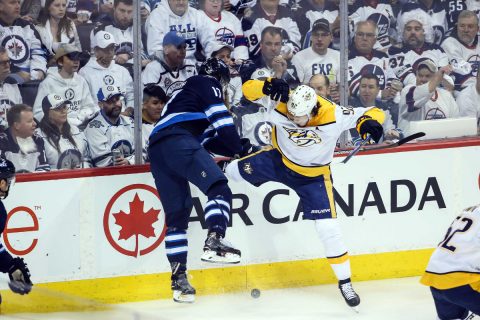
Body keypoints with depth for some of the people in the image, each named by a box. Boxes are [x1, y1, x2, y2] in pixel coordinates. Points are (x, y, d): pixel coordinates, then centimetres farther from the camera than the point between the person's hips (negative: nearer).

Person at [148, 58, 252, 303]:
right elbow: (220, 117, -2)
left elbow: (207, 140, 32)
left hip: (156, 149, 9)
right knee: (219, 187, -16)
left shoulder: (187, 92, 39)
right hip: (178, 142, -9)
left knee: (176, 214, 10)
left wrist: (236, 148, 24)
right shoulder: (207, 83, 14)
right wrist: (240, 149, 4)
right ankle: (214, 241, -37)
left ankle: (179, 278, 7)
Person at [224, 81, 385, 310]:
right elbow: (249, 89, -24)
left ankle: (344, 282, 9)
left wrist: (370, 122, -51)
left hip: (313, 176, -2)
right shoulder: (282, 103, -27)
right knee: (237, 171, 6)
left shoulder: (333, 116, -32)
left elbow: (373, 113, -27)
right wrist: (267, 87, -45)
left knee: (328, 229, -7)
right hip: (278, 160, 2)